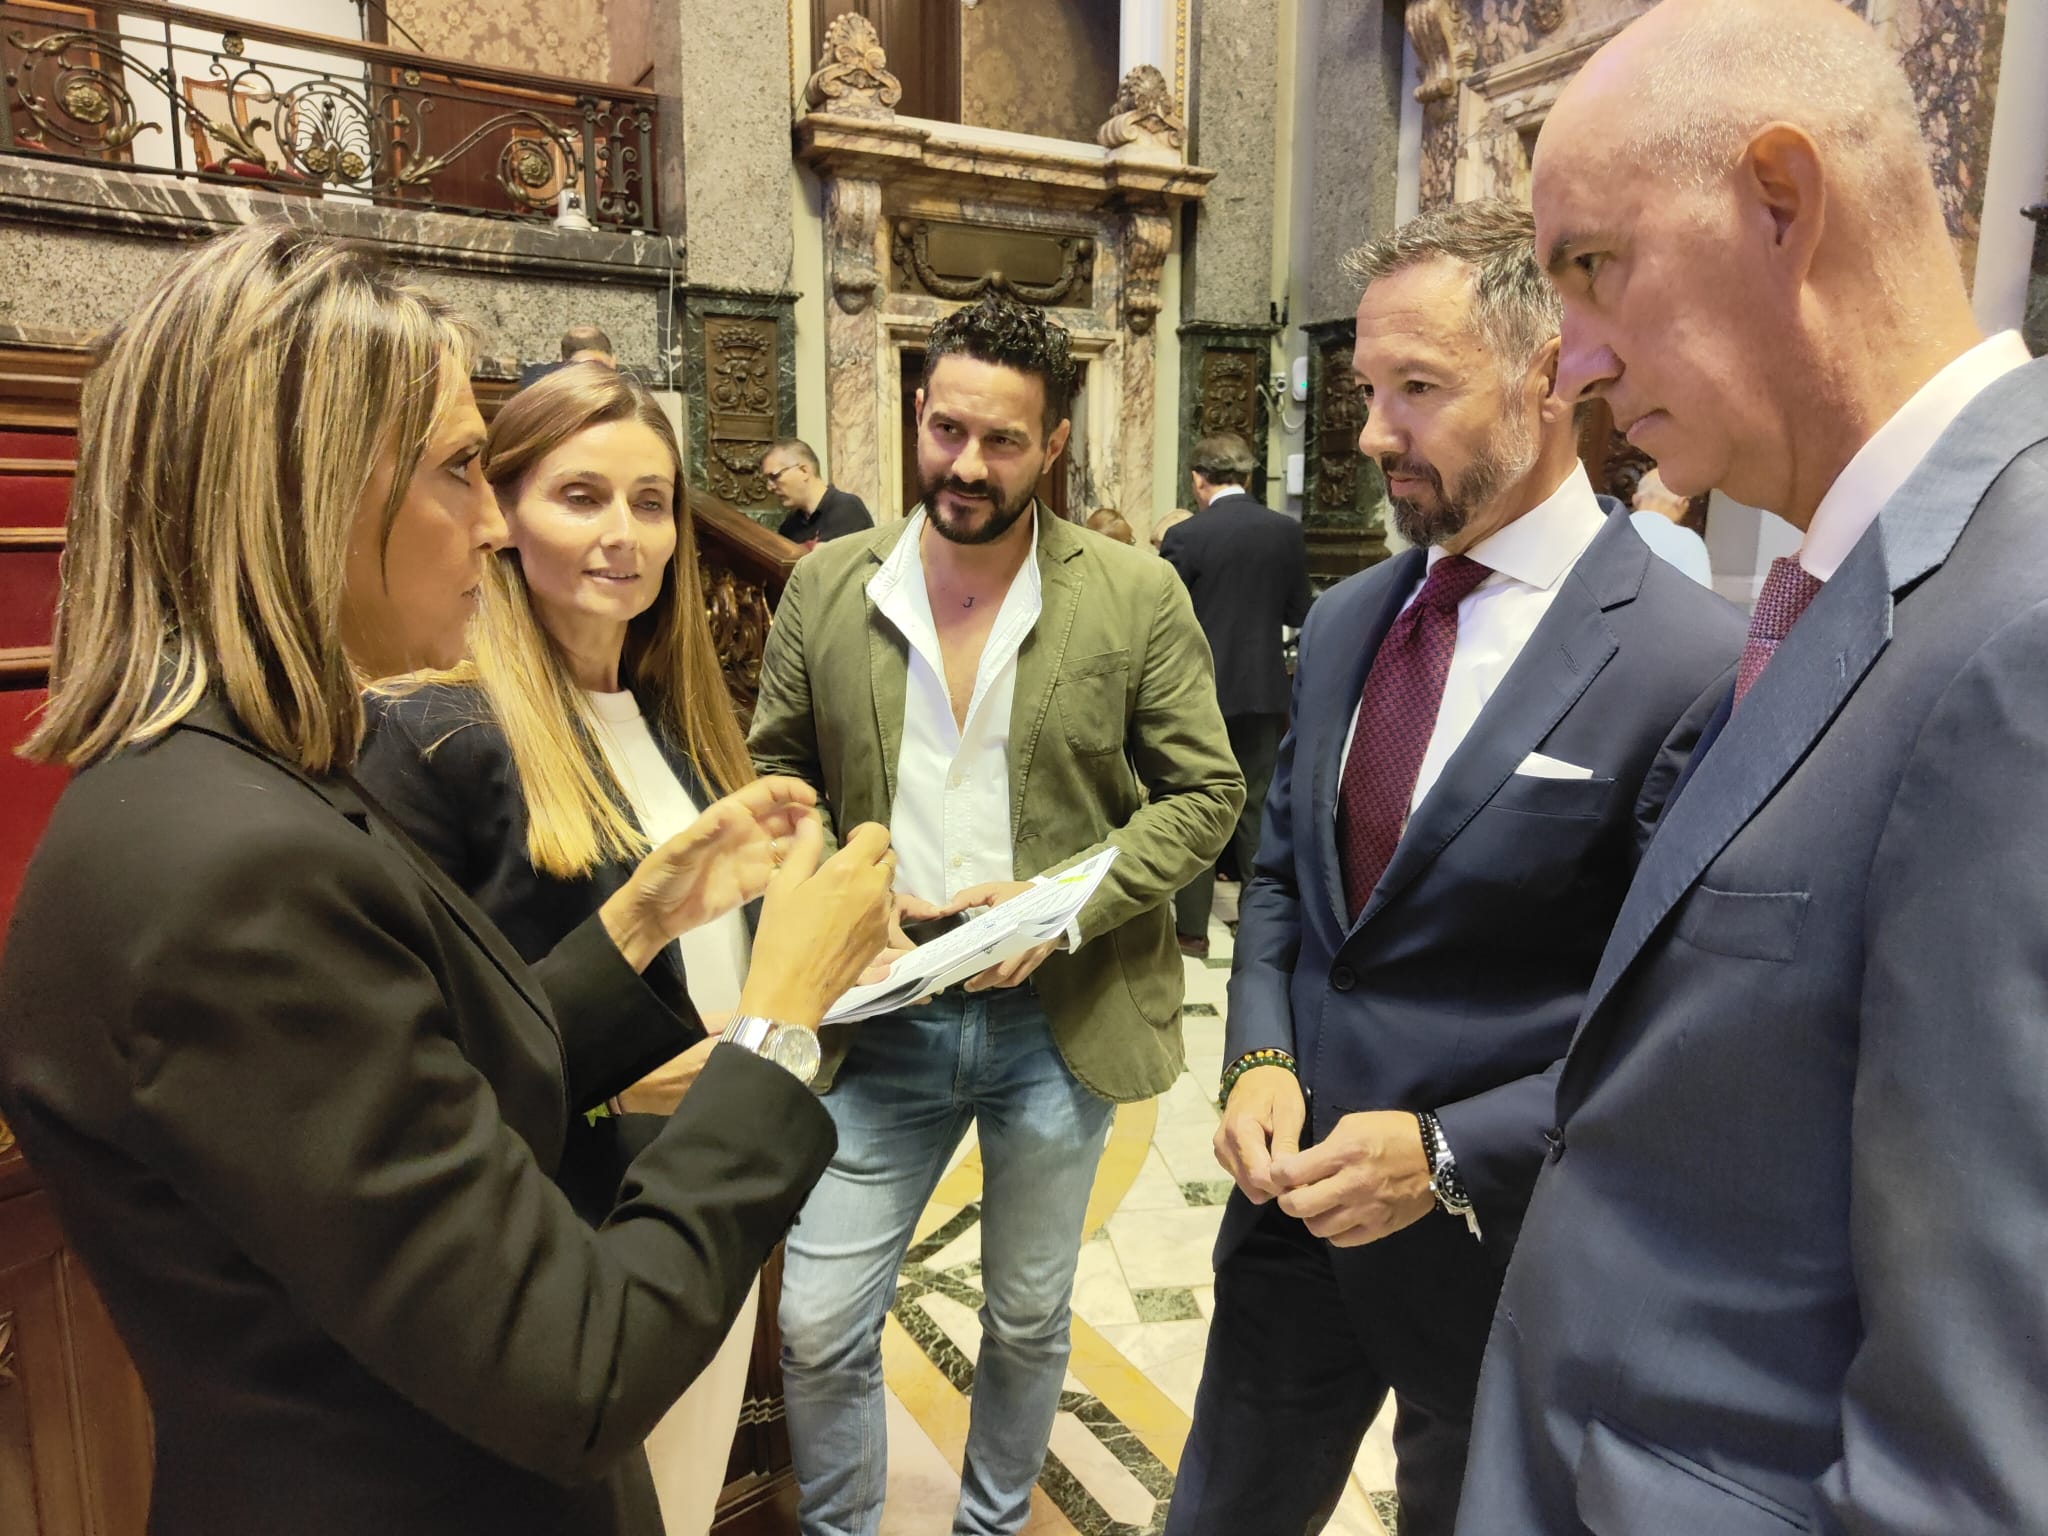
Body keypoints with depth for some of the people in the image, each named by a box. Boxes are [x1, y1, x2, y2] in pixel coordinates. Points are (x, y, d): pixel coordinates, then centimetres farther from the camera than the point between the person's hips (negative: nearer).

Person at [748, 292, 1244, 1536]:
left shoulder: (1137, 596, -8)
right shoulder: (827, 586, -1)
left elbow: (1205, 792, -3)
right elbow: (774, 780, 7)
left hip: (1060, 1018, -1)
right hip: (881, 1015, 1)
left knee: (1029, 1323, 19)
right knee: (819, 1328, 8)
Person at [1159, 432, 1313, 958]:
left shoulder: (1184, 537, -11)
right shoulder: (1286, 531, -2)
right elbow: (1299, 613, 4)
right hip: (1264, 690, 3)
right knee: (1258, 806, 14)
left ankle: (1193, 929, 12)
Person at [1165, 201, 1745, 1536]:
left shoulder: (1697, 664, -19)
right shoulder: (1346, 620, 2)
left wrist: (1452, 1155, -22)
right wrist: (1262, 1059, -6)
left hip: (1499, 1246, -5)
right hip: (1299, 1195, 6)